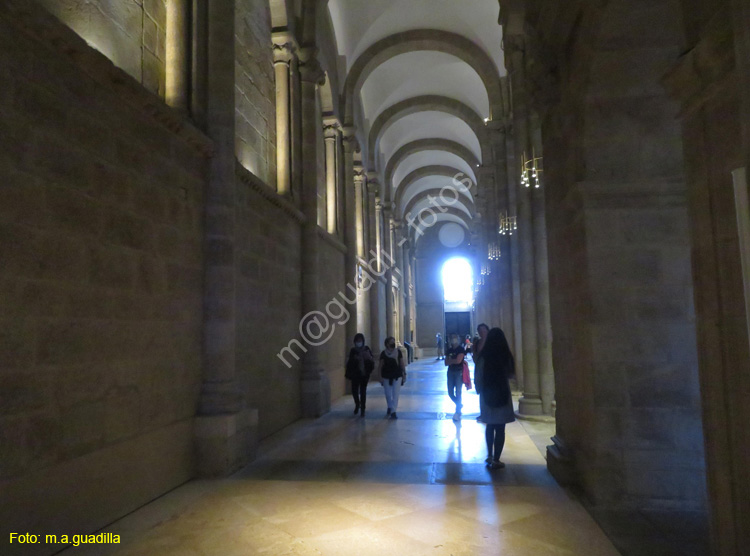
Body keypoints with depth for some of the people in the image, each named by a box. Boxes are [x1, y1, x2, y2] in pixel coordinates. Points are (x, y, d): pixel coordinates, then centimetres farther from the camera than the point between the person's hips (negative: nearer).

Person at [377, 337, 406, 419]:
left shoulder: (398, 352, -1)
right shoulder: (383, 353, -5)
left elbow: (402, 364, 6)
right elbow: (380, 366, -1)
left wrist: (404, 374, 6)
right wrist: (380, 377, -5)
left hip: (397, 376, 0)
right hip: (386, 377, 0)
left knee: (395, 395, -3)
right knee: (388, 394, 9)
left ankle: (393, 411, 3)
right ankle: (390, 408, 35)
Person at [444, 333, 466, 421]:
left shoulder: (461, 349, -5)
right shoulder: (449, 350, 10)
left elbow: (458, 360, -16)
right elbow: (446, 363, 4)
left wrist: (450, 360, -1)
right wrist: (454, 361, -12)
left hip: (459, 372, -5)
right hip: (450, 372, 5)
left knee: (458, 392, -5)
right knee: (450, 392, 6)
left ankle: (458, 412, 3)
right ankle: (459, 405, 31)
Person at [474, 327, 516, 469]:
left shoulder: (483, 357, -9)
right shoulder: (506, 356, -11)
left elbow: (477, 378, -5)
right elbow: (511, 375, 2)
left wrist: (480, 390, 11)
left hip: (487, 395, 2)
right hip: (503, 395, -2)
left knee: (490, 426, 18)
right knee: (500, 428, 4)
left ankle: (490, 456, 26)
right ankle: (496, 460, 4)